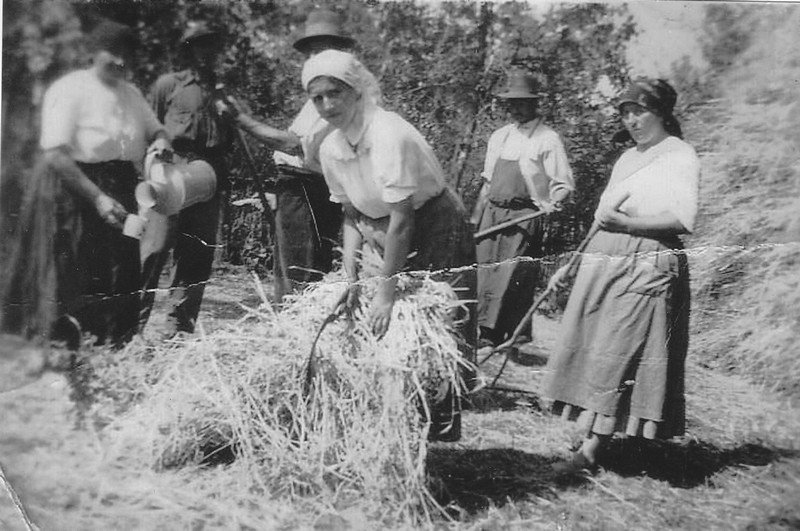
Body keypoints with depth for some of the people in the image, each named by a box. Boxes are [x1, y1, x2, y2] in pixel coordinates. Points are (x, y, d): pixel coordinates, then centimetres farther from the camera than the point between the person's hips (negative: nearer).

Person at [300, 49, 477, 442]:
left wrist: (387, 292, -23)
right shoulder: (330, 149, -3)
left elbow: (402, 221, -26)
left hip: (437, 235, -7)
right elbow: (353, 216, 6)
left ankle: (441, 437, 1)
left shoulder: (389, 136, -26)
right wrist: (351, 277, -6)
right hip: (390, 241, 7)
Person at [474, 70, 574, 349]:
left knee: (511, 273, -11)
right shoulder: (498, 137, 17)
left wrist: (550, 205, -20)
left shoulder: (548, 140, -2)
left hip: (525, 216, -6)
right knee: (485, 271, 0)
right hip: (493, 212, 6)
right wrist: (476, 216, 17)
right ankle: (485, 331, 5)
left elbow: (563, 184, -3)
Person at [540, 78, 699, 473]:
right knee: (592, 350, 6)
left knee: (616, 353, -9)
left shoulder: (680, 156, -2)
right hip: (601, 267, 8)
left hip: (646, 270, -8)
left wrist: (626, 223, -22)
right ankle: (597, 435, 15)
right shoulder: (627, 159, 20)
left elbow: (683, 219, -15)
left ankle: (591, 450, -6)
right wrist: (573, 263, 19)